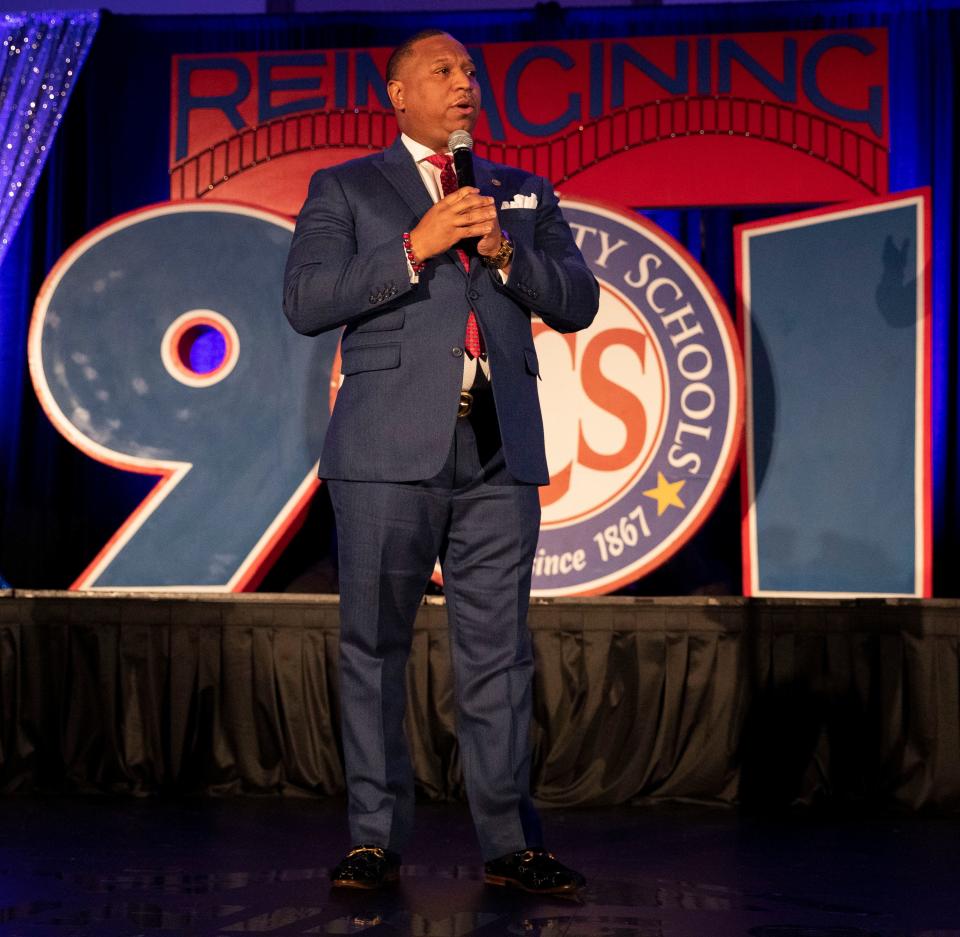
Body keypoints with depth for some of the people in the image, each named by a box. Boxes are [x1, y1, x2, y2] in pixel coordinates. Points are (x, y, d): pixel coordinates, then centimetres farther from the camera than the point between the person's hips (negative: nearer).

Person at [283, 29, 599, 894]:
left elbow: (578, 303, 12)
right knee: (375, 647, 0)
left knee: (499, 651, 2)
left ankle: (509, 842, 7)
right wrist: (415, 247, -11)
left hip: (500, 451, 2)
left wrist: (505, 252, -6)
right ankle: (377, 838, 8)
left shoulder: (526, 194, 20)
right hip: (389, 452, -2)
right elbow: (307, 301, -3)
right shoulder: (345, 189, 10)